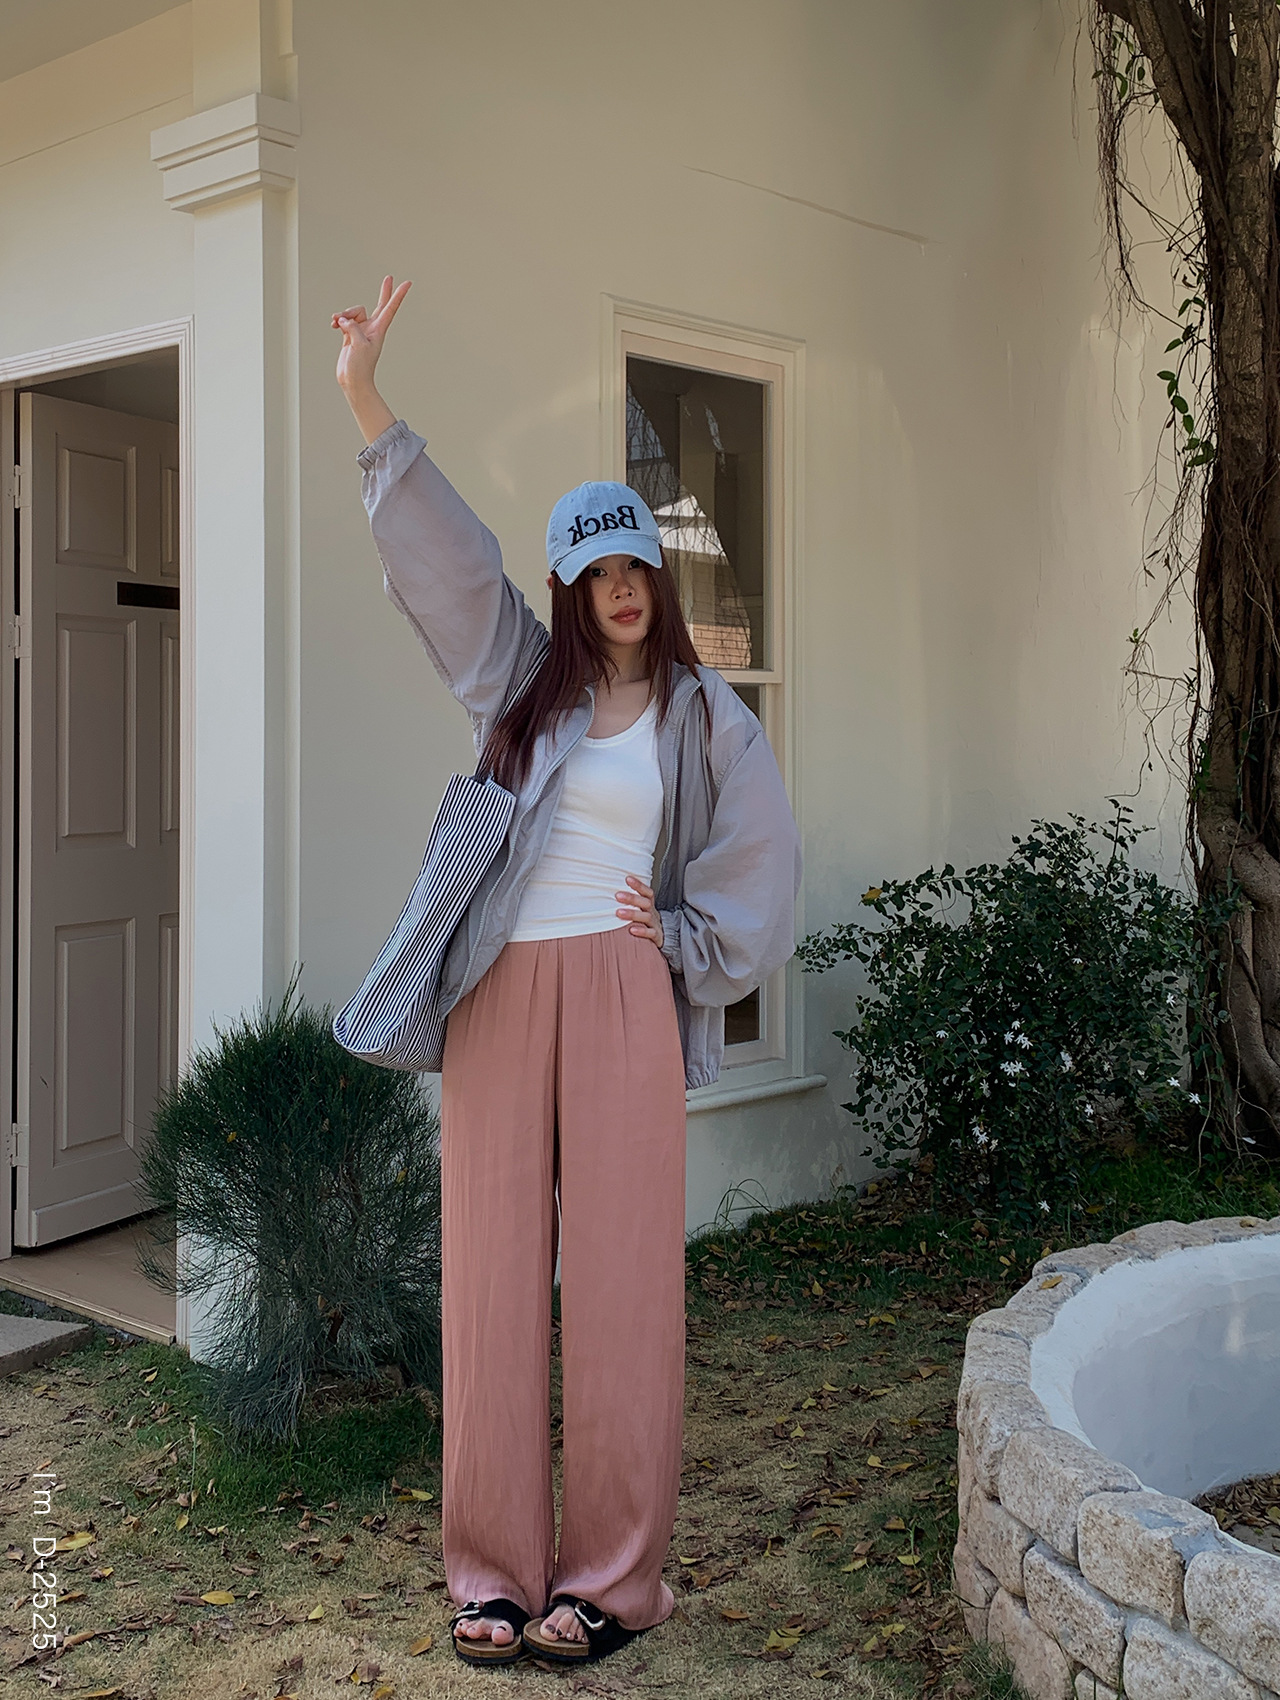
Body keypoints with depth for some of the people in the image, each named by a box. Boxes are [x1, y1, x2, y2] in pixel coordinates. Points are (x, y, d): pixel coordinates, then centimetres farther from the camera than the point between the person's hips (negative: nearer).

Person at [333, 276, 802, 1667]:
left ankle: (610, 1578, 10)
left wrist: (683, 945, 1)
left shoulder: (701, 712, 10)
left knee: (620, 1280, -1)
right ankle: (495, 1573, 13)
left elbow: (761, 859, 10)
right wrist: (366, 403, -1)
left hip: (623, 999, -2)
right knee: (492, 1277, 2)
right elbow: (446, 555, 5)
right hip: (502, 993, 2)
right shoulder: (524, 680, 13)